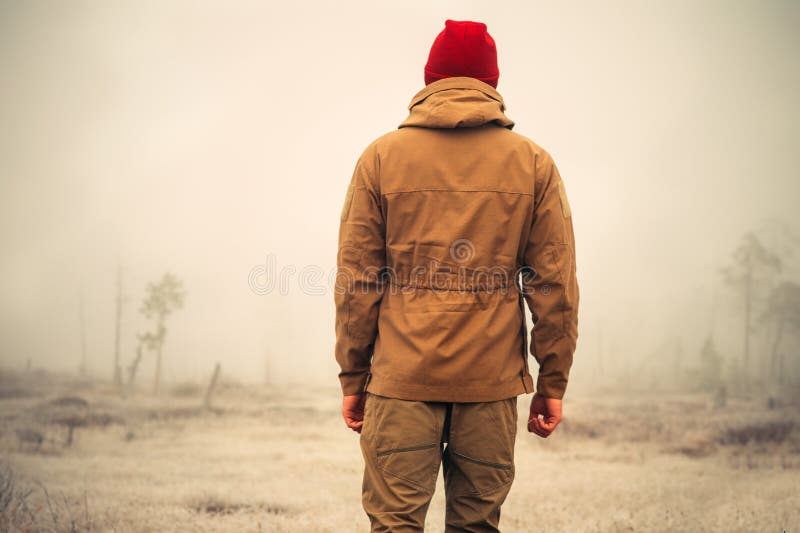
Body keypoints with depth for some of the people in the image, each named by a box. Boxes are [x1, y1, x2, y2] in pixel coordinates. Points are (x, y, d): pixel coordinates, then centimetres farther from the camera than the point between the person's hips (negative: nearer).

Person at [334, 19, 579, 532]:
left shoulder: (381, 156, 4)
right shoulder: (534, 163, 5)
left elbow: (355, 280, 2)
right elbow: (556, 283, 3)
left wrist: (353, 377, 8)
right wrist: (553, 382, 9)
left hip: (402, 375, -1)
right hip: (493, 379, 1)